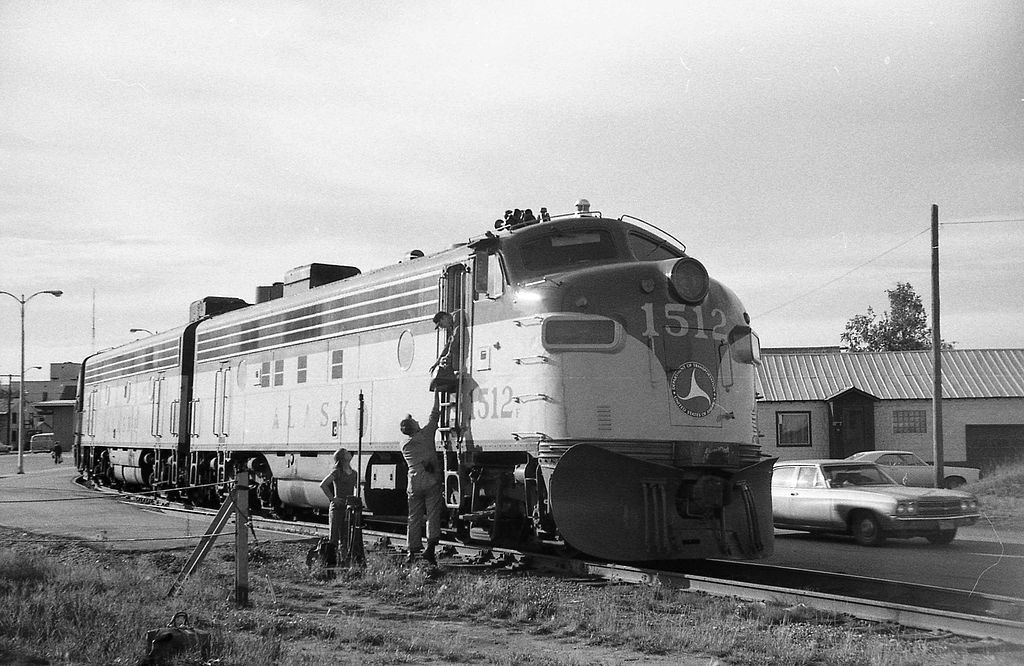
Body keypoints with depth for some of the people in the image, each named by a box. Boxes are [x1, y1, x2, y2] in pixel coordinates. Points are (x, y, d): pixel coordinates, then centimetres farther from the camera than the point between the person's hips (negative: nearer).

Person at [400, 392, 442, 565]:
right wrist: (436, 394, 15)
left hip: (414, 484, 4)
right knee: (433, 515, -5)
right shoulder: (426, 434, 0)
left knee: (414, 518, 7)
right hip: (431, 481, -4)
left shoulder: (405, 447, 11)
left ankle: (412, 552, 5)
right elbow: (435, 415, 7)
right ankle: (430, 548, -16)